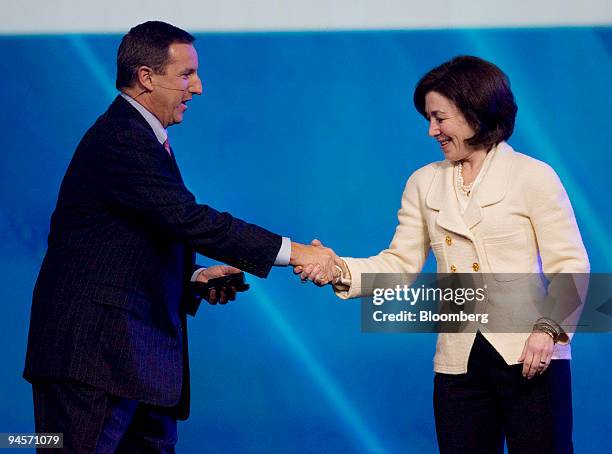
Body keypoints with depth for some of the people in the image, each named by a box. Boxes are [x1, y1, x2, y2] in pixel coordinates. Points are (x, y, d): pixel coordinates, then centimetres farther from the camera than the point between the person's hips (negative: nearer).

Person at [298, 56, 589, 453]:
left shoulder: (533, 176, 0)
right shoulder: (424, 183, 14)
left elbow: (570, 266, -3)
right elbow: (400, 263, 8)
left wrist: (548, 329, -18)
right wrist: (342, 271, -9)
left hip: (530, 358, -4)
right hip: (459, 363, 4)